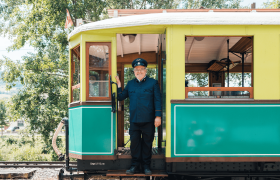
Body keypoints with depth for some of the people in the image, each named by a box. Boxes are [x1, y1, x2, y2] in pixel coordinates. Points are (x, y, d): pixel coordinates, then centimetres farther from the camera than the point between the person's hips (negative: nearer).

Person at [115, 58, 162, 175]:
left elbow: (157, 100, 0)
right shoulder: (130, 84, 15)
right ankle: (135, 165, 11)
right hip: (134, 120, 3)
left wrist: (158, 116, -8)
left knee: (147, 143, 4)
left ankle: (146, 166, 13)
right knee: (134, 142, 3)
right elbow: (121, 97, 16)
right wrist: (119, 86, 2)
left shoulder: (153, 83, 4)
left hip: (148, 120, -3)